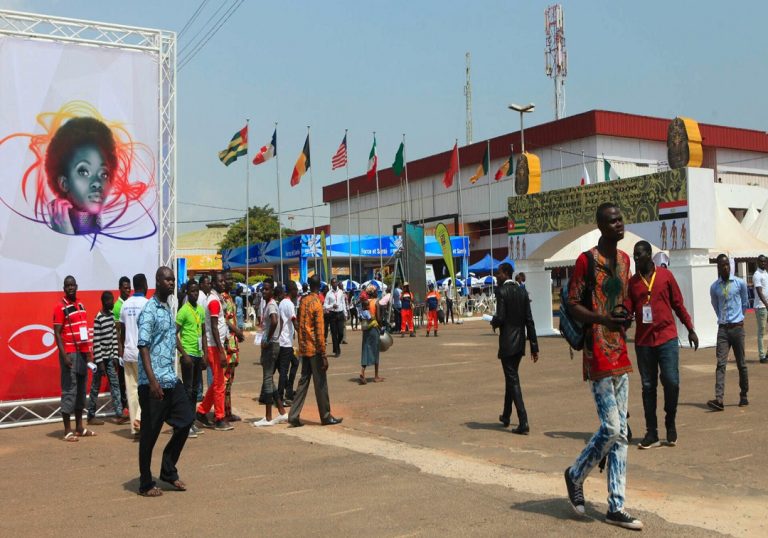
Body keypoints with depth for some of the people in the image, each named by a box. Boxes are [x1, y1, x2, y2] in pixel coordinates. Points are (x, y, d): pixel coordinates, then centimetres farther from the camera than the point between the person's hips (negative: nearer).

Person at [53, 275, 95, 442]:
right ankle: (68, 431, -3)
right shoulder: (60, 307, -7)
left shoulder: (81, 306, 14)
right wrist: (64, 355, -19)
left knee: (81, 390, 10)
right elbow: (57, 333, -11)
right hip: (70, 353, -7)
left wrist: (88, 351, 15)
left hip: (82, 352, 7)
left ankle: (79, 428, 18)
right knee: (69, 391, -6)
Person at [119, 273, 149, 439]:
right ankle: (139, 419, -14)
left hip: (128, 353, 5)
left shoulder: (125, 305, 9)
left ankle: (135, 428, 9)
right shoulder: (147, 304, -9)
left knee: (131, 390, 6)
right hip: (142, 353, -5)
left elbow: (122, 330, 13)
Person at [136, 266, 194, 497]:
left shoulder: (169, 309, 14)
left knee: (185, 422, 8)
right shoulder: (149, 310, -12)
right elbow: (143, 346, -18)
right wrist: (152, 380, -25)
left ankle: (168, 471, 23)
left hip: (171, 379, 8)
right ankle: (146, 484, 15)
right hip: (154, 382, -8)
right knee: (150, 434, 2)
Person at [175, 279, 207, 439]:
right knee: (187, 389, -4)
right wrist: (184, 354, -17)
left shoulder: (201, 310, 12)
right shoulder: (183, 311, -10)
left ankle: (192, 422, 20)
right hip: (188, 355, -7)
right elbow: (174, 335, -13)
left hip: (198, 355, 7)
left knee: (195, 389, 11)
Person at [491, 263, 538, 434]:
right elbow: (529, 320, 6)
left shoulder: (501, 291, -12)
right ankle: (506, 416, 33)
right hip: (520, 342, 7)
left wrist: (493, 322, 4)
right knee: (511, 377, 20)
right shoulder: (522, 291, 7)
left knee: (513, 380, -4)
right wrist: (534, 346, 8)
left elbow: (500, 318, -20)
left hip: (507, 343, -7)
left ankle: (523, 423, -10)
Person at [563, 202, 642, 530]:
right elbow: (572, 304, -9)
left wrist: (626, 315, 2)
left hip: (620, 352, 8)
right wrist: (604, 319, -23)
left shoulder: (624, 259, 14)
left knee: (620, 433, 8)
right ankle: (576, 475, 17)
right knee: (611, 427, -10)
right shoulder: (586, 260, -9)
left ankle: (616, 508, 15)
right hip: (597, 353, -8)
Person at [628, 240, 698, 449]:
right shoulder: (632, 282, 7)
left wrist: (690, 329, 9)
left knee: (671, 382, -9)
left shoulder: (665, 275, 4)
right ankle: (652, 433, 12)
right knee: (648, 386, 5)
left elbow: (678, 304, 9)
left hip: (667, 337, -1)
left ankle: (670, 424, 14)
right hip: (643, 341, 2)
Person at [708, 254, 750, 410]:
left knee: (741, 364, 7)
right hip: (722, 328, 1)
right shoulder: (714, 287, 3)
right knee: (721, 363, -9)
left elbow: (745, 303, 13)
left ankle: (743, 396, 22)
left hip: (737, 327, -1)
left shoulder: (740, 283, 0)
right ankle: (719, 399, -16)